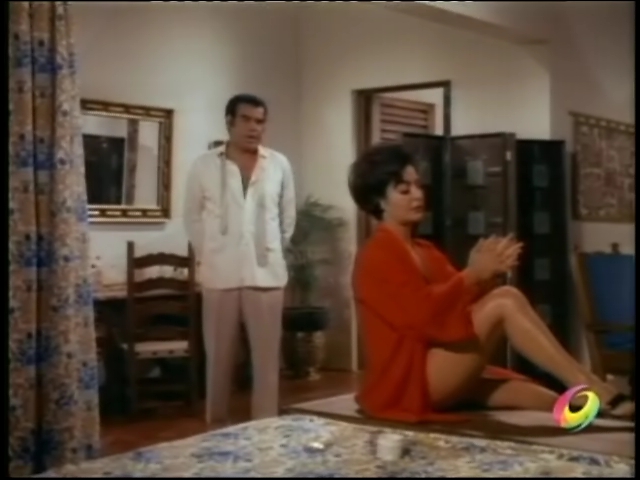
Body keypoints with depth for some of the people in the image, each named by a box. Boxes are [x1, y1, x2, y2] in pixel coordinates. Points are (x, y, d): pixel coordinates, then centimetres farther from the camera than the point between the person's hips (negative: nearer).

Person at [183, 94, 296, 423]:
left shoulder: (279, 165, 3)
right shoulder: (204, 166, -1)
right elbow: (192, 217, 8)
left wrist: (272, 251, 11)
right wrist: (208, 255, 7)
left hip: (267, 274, 1)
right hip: (220, 275, -1)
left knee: (267, 357, 5)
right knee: (219, 357, 8)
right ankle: (216, 427, 20)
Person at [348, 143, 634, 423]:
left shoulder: (425, 252, 20)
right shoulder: (377, 256, -7)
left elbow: (460, 304, 10)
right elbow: (421, 312, -21)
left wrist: (485, 275, -8)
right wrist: (474, 274, -19)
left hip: (442, 378, 9)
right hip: (409, 380, -9)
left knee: (528, 393, -16)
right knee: (505, 300, -22)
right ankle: (599, 395, -26)